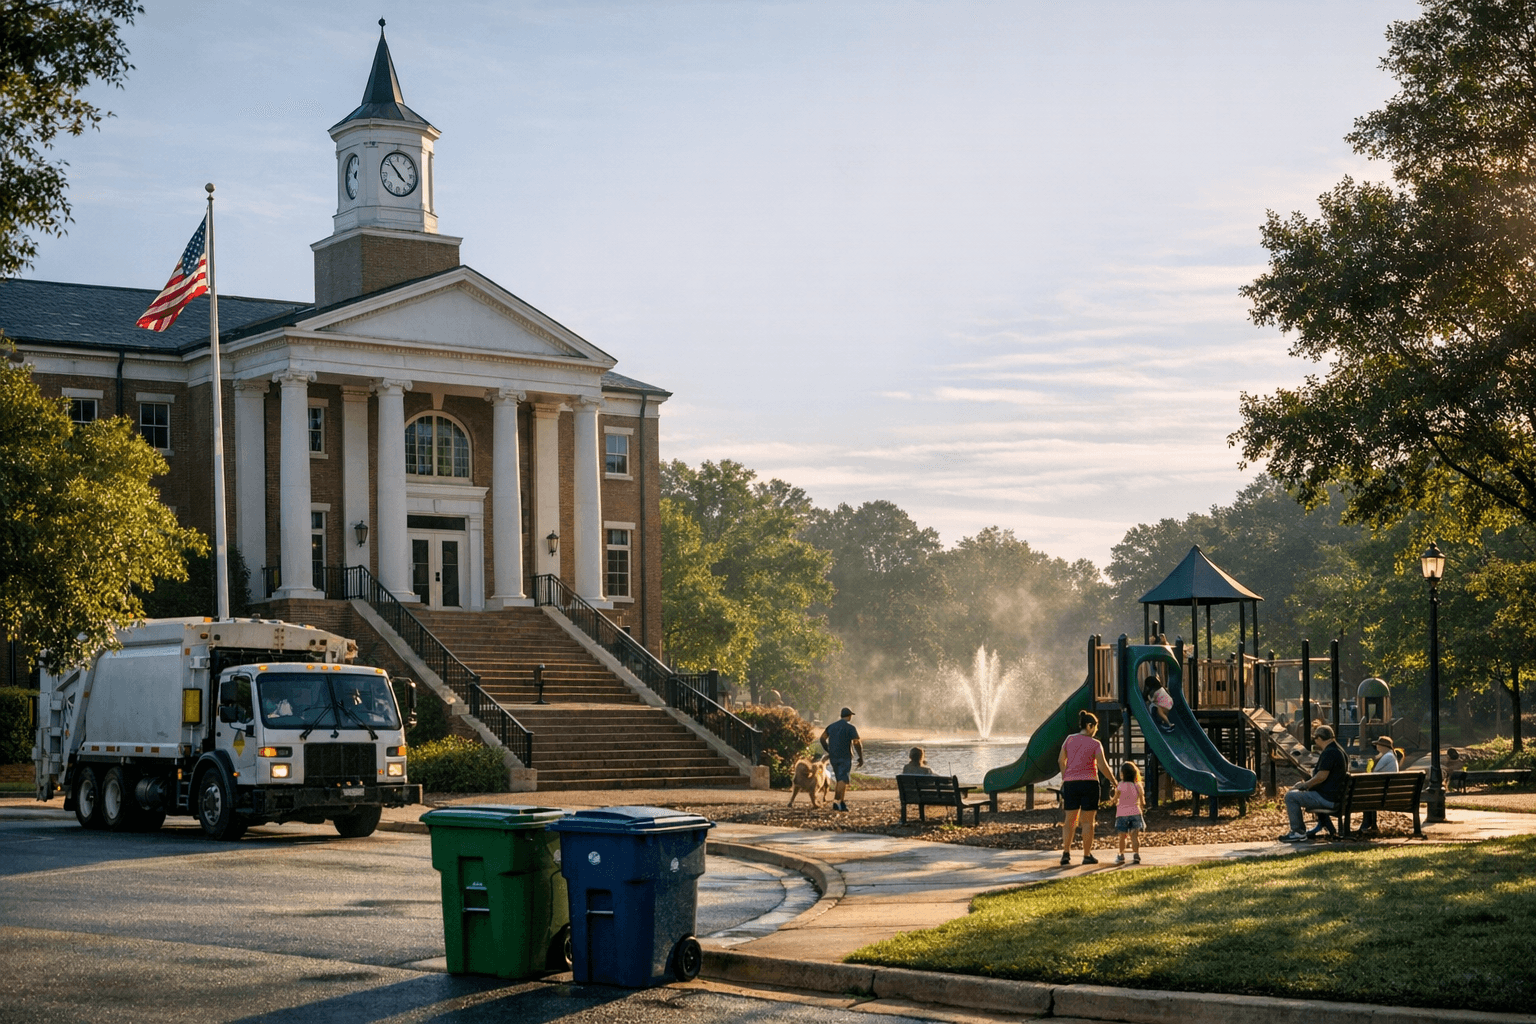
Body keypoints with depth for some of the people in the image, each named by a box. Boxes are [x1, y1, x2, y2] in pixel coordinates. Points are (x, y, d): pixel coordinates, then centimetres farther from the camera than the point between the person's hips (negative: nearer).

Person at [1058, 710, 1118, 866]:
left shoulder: (1069, 739, 3)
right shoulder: (1095, 744, -7)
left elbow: (1061, 760, 11)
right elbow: (1103, 766, -11)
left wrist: (1065, 777, 26)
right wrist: (1114, 782, 2)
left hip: (1070, 782, 3)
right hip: (1089, 782, -3)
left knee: (1070, 819, 9)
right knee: (1087, 821, 4)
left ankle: (1066, 853, -1)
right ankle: (1087, 855, 6)